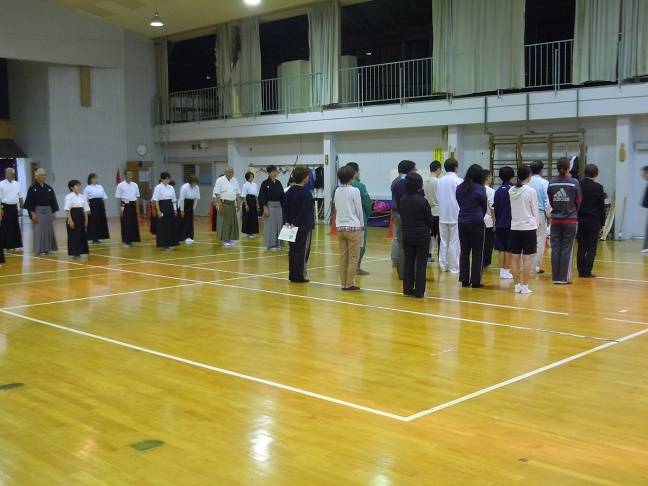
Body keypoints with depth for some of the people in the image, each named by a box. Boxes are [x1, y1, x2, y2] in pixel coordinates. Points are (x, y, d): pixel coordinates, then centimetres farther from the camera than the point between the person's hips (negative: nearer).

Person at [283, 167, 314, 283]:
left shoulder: (289, 191, 9)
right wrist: (296, 223, -15)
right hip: (304, 226, -7)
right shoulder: (306, 192, -12)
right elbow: (304, 210, -19)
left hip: (291, 225, 7)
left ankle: (292, 275, 14)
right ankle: (299, 276, 0)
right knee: (302, 252, -1)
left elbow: (285, 208, 6)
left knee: (293, 251, 11)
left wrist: (286, 221, 1)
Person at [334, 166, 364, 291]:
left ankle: (343, 283, 12)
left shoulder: (337, 191, 5)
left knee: (343, 257, 10)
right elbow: (359, 210, -7)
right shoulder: (354, 191, -11)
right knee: (353, 258, 2)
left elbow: (337, 208, 11)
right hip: (353, 227, -6)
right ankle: (350, 284, 2)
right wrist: (361, 224, 7)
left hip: (340, 227, 6)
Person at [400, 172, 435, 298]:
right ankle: (419, 291, 4)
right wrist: (429, 228, 15)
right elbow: (430, 220, -6)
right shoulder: (422, 201, -15)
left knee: (408, 262, 11)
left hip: (407, 235, 5)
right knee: (421, 263, 2)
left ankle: (407, 290, 15)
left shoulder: (402, 201, -1)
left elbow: (402, 217, 7)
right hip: (422, 236, -5)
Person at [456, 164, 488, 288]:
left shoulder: (459, 188, 3)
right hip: (476, 223, -4)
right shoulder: (480, 189, -8)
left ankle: (464, 280, 12)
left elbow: (459, 203, 9)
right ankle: (475, 281, 5)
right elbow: (485, 207, 1)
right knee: (477, 253, 4)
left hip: (462, 222, 4)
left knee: (464, 252, 11)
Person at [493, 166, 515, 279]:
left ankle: (502, 271, 13)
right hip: (510, 223, -5)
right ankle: (506, 271, 3)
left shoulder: (498, 191, 6)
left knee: (501, 249, 10)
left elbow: (494, 208, 10)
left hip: (500, 224, 5)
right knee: (509, 249, 1)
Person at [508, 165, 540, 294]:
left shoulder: (511, 191, 3)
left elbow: (511, 209, 6)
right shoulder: (531, 191, -9)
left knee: (515, 257, 7)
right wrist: (536, 226, 8)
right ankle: (524, 286, 2)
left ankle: (517, 285, 11)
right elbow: (535, 211, -3)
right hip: (528, 227, -4)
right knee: (526, 257, 0)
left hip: (515, 227, 4)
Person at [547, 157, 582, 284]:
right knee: (567, 248, 2)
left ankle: (555, 277, 9)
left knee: (555, 248, 7)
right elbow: (579, 202, 0)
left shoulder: (551, 183, -2)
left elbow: (549, 202, 4)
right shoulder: (574, 183, -8)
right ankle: (564, 278, 4)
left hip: (556, 220, 2)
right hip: (570, 220, -2)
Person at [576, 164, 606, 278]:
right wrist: (602, 223, 5)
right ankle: (587, 272, 1)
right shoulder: (598, 187, -9)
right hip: (593, 221, -3)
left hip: (580, 220, 4)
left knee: (581, 247, 9)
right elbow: (601, 207, -4)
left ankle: (581, 271, 10)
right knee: (591, 248, 3)